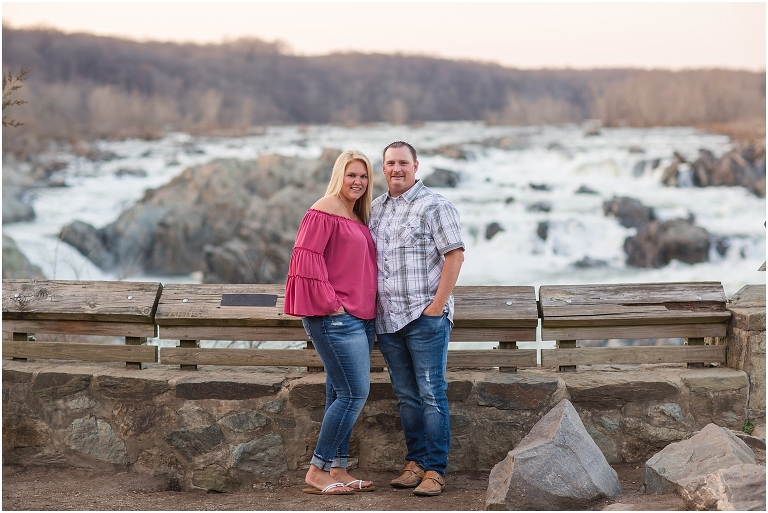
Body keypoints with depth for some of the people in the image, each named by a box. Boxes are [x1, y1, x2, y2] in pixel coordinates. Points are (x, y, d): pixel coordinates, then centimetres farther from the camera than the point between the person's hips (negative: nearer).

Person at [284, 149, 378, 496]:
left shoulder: (357, 217, 18)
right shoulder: (324, 211, -9)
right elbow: (306, 257, -16)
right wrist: (330, 303, -16)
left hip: (360, 318, 9)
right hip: (335, 319, -9)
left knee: (342, 395, 10)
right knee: (354, 393, -11)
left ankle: (337, 470, 14)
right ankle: (316, 472, -4)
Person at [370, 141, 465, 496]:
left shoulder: (434, 206, -4)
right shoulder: (376, 208, 15)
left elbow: (455, 255, -9)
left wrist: (437, 305, -13)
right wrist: (371, 304, 12)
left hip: (425, 317, -6)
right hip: (387, 319, 6)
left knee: (431, 394, -4)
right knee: (406, 397, 11)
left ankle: (435, 470, -1)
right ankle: (415, 462, 18)